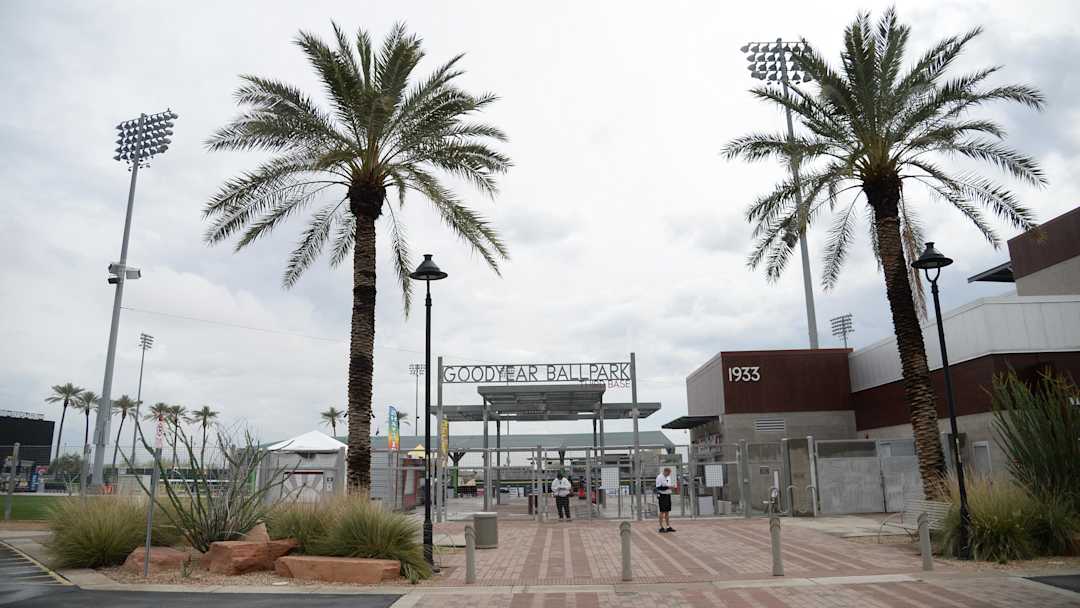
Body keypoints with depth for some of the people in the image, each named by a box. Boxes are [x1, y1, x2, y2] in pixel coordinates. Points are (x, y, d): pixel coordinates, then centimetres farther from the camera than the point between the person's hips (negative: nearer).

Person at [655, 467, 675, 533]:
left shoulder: (668, 477, 15)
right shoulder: (659, 477, -11)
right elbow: (658, 487, -19)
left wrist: (672, 486, 2)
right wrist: (668, 487, -23)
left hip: (668, 495, 8)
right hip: (662, 495, -8)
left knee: (667, 511, 10)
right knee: (662, 512, -5)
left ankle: (668, 527, 15)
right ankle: (661, 527, 0)